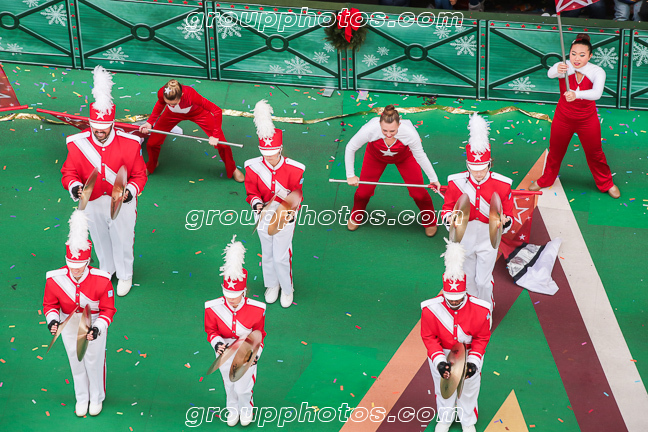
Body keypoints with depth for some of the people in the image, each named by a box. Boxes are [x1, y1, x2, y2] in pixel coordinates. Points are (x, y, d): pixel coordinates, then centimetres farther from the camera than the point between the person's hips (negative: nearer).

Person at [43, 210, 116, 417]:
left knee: (95, 361, 18)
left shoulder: (101, 280, -29)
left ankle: (97, 397, 46)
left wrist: (97, 328, -31)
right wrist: (52, 320, -26)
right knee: (76, 362, 22)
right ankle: (82, 398, 48)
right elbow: (50, 304, -7)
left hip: (94, 325, -2)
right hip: (69, 327, 2)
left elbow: (108, 310, -17)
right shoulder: (55, 279, -24)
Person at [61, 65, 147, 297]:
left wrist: (131, 191, -28)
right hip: (93, 204, 2)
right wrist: (74, 186, -29)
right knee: (100, 239, 23)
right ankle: (106, 270, 49)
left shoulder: (129, 144, -18)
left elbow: (139, 174, -9)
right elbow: (69, 172, -7)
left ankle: (125, 275, 39)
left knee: (122, 240, 14)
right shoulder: (78, 143, -14)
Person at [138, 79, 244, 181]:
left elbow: (217, 111, -38)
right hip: (173, 114, 2)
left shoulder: (190, 94, -45)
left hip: (197, 113, -2)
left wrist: (215, 135, -37)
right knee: (152, 143, 0)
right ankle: (151, 166, 37)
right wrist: (150, 122, -15)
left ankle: (232, 169, 28)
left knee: (221, 144, -5)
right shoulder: (161, 93, -36)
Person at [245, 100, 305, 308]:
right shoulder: (253, 167, -12)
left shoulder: (293, 169, -17)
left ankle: (287, 289, 25)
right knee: (267, 254, 18)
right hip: (264, 216, 3)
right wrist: (256, 203, -24)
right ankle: (272, 285, 43)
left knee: (281, 257, 0)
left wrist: (291, 213, -27)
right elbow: (252, 191, -2)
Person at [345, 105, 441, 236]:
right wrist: (350, 175, -18)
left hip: (404, 156, 0)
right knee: (364, 190, -2)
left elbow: (420, 156, -22)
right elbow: (350, 148, -23)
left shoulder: (409, 132, -41)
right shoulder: (370, 129, -42)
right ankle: (357, 216, 33)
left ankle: (429, 220, 29)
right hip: (376, 155, 0)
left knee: (418, 192, -2)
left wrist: (433, 179, -15)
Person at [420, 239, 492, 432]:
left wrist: (473, 361, -23)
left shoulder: (480, 310, -27)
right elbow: (429, 337, -16)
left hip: (470, 355, 0)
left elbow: (482, 338, -13)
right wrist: (439, 361, -27)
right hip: (441, 356, 0)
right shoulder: (431, 309, -28)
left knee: (469, 389, 22)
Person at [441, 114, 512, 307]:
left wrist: (504, 220, -30)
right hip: (464, 238, 2)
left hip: (488, 240, -2)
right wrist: (449, 217, -25)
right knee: (467, 278, 19)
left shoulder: (501, 185, -15)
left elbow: (508, 214, -6)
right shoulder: (456, 182, -12)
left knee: (483, 281, 3)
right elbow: (447, 208, -1)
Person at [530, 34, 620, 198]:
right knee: (555, 151, 17)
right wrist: (557, 70, -70)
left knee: (595, 154, 14)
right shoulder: (564, 67, -21)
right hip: (563, 118, 1)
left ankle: (606, 183, 38)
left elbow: (596, 93, -40)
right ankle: (545, 180, 43)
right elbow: (550, 73, -44)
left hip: (587, 121, -1)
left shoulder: (597, 72, -22)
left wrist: (576, 95, -60)